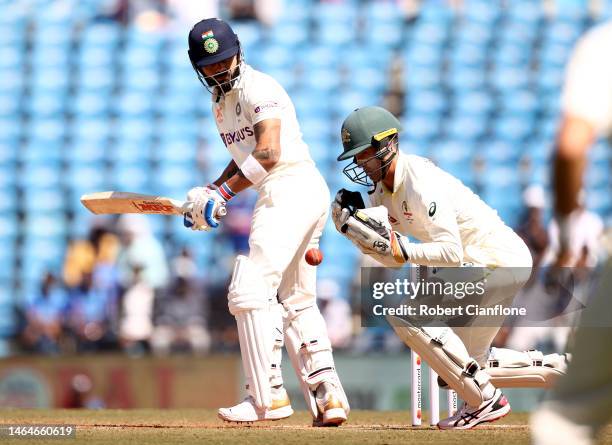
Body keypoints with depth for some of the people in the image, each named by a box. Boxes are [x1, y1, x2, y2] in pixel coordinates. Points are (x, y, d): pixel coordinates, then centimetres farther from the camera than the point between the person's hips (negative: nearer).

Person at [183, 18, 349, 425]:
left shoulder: (257, 88, -10)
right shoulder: (222, 102, 20)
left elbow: (268, 153, -20)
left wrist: (222, 193, -20)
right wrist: (210, 194, 12)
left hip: (293, 188, -10)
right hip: (297, 197, 10)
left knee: (251, 290, -13)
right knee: (295, 302, 12)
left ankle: (269, 397, -12)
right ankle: (328, 396, 10)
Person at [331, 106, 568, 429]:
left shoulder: (420, 182, -23)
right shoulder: (381, 188, 5)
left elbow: (452, 253, -28)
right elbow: (392, 259, 6)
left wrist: (401, 250, -37)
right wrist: (356, 230, -9)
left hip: (500, 261, -10)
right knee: (467, 364, 16)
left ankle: (484, 400, -18)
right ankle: (562, 369, 24)